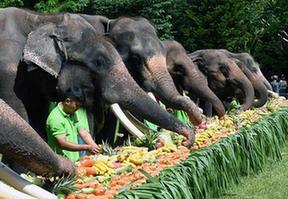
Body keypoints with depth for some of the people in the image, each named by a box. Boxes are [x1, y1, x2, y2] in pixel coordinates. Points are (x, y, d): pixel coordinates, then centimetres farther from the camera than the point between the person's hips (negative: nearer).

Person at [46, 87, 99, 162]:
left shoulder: (72, 114, 13)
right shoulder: (55, 118, -15)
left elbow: (83, 132, 9)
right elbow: (63, 144, -20)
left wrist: (94, 147, -7)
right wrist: (87, 148, -21)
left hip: (75, 161, 8)